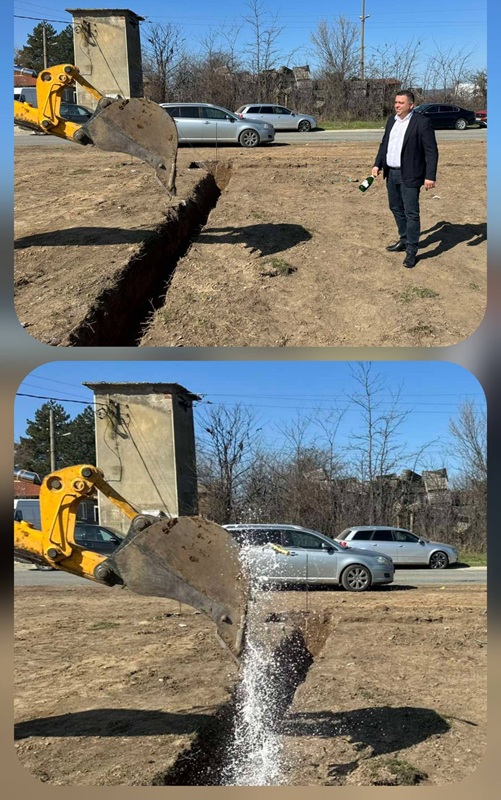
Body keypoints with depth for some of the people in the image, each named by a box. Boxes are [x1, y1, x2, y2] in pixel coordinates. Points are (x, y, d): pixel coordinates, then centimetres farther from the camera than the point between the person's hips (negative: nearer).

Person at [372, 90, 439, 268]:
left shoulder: (422, 122, -12)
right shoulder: (392, 120, 9)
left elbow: (431, 151, -13)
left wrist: (430, 176, -18)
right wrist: (378, 164, 7)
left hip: (409, 175, -8)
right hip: (391, 173, 8)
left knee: (411, 213, -4)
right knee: (396, 208, 18)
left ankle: (411, 251, 1)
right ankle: (404, 240, 34)